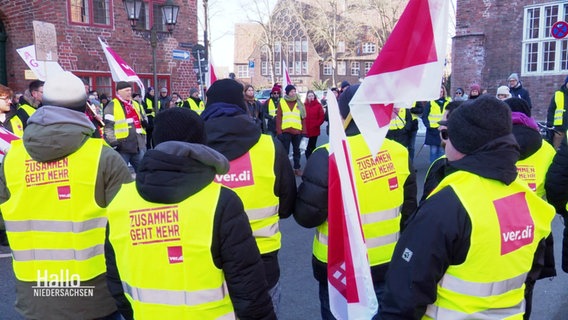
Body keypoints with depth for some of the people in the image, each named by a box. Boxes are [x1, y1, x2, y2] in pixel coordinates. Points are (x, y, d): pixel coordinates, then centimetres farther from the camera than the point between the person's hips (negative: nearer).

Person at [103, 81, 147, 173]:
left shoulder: (136, 104, 16)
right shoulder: (112, 106, -5)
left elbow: (144, 121, 27)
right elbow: (108, 126, -10)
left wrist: (145, 122, 6)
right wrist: (113, 142, -16)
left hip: (138, 145, 6)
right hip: (122, 147, -6)